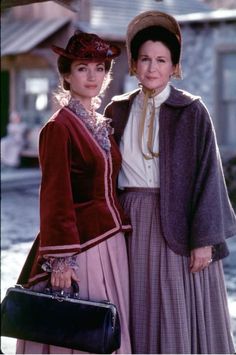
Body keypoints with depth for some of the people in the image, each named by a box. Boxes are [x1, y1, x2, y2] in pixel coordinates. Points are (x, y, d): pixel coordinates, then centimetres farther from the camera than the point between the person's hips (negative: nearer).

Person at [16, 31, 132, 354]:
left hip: (111, 243, 8)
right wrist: (61, 260, -18)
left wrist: (121, 234, 14)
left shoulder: (104, 125, 13)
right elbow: (55, 198, -15)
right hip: (79, 244, -8)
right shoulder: (59, 127, -11)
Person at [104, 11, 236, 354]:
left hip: (178, 223, -3)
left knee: (181, 314, 2)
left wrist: (204, 239, -11)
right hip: (132, 223, 3)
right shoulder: (118, 111, 7)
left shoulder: (192, 111, -4)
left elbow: (208, 175, -6)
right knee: (140, 313, 9)